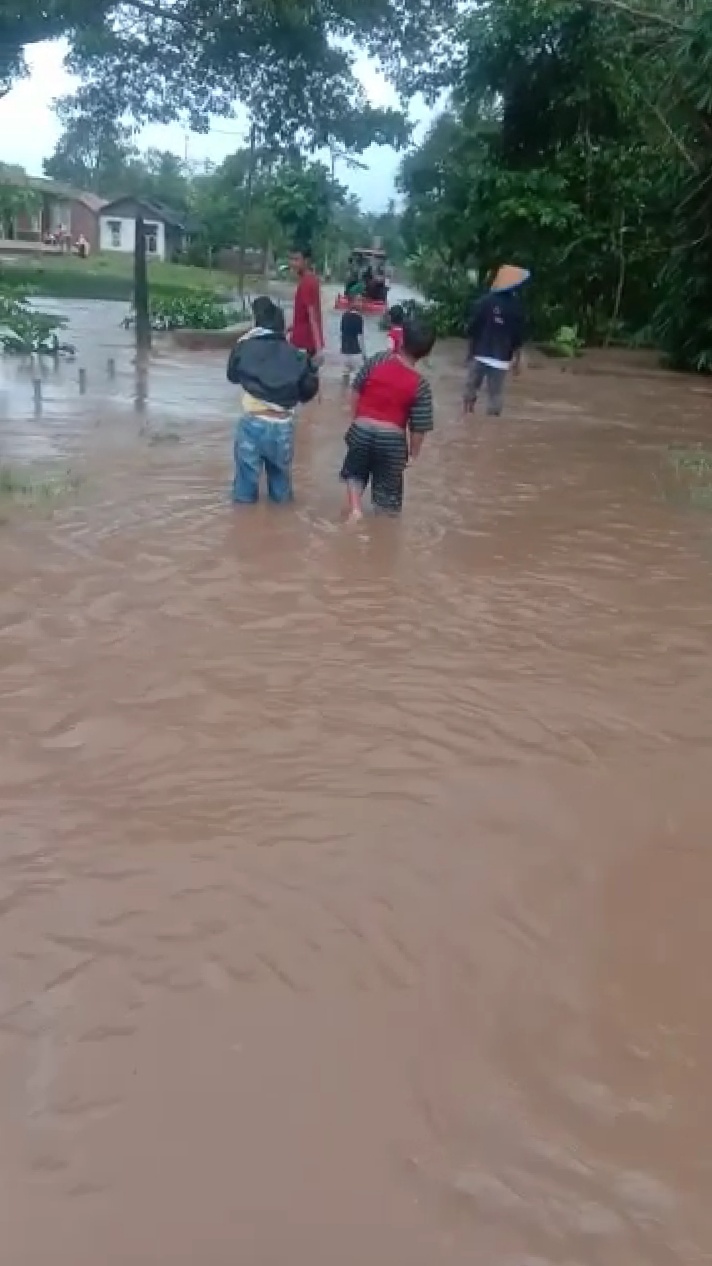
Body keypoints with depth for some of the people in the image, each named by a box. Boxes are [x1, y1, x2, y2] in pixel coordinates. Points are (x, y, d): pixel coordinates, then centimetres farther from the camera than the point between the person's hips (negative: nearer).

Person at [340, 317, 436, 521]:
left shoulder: (378, 360, -5)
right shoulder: (420, 385, -9)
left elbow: (356, 390, 2)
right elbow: (419, 427, -8)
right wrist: (413, 454, 7)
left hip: (361, 430, 2)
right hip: (392, 439, -2)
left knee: (355, 472, 28)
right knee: (388, 489, 15)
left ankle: (355, 507, 10)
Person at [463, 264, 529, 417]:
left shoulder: (485, 302, -3)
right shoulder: (517, 307, -4)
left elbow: (472, 329, -2)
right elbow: (518, 337, -2)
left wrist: (471, 351, 11)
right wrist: (517, 360, 8)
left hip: (479, 354, 1)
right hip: (501, 358, -1)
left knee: (471, 388, 15)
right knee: (496, 395, 4)